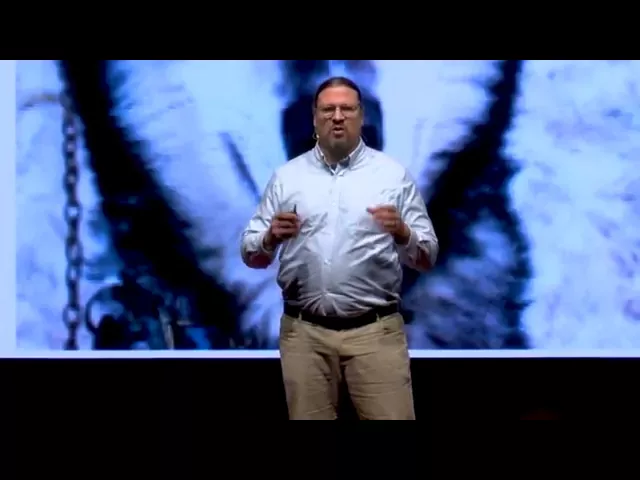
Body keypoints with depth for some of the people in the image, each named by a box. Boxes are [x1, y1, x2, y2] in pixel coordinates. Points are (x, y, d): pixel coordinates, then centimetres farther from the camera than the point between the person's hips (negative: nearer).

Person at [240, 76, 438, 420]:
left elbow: (426, 258, 3)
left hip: (375, 331, -1)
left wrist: (402, 233, -18)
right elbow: (251, 255, 8)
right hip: (304, 332, 2)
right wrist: (271, 239, -14)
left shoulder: (393, 175, 4)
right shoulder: (287, 176, 8)